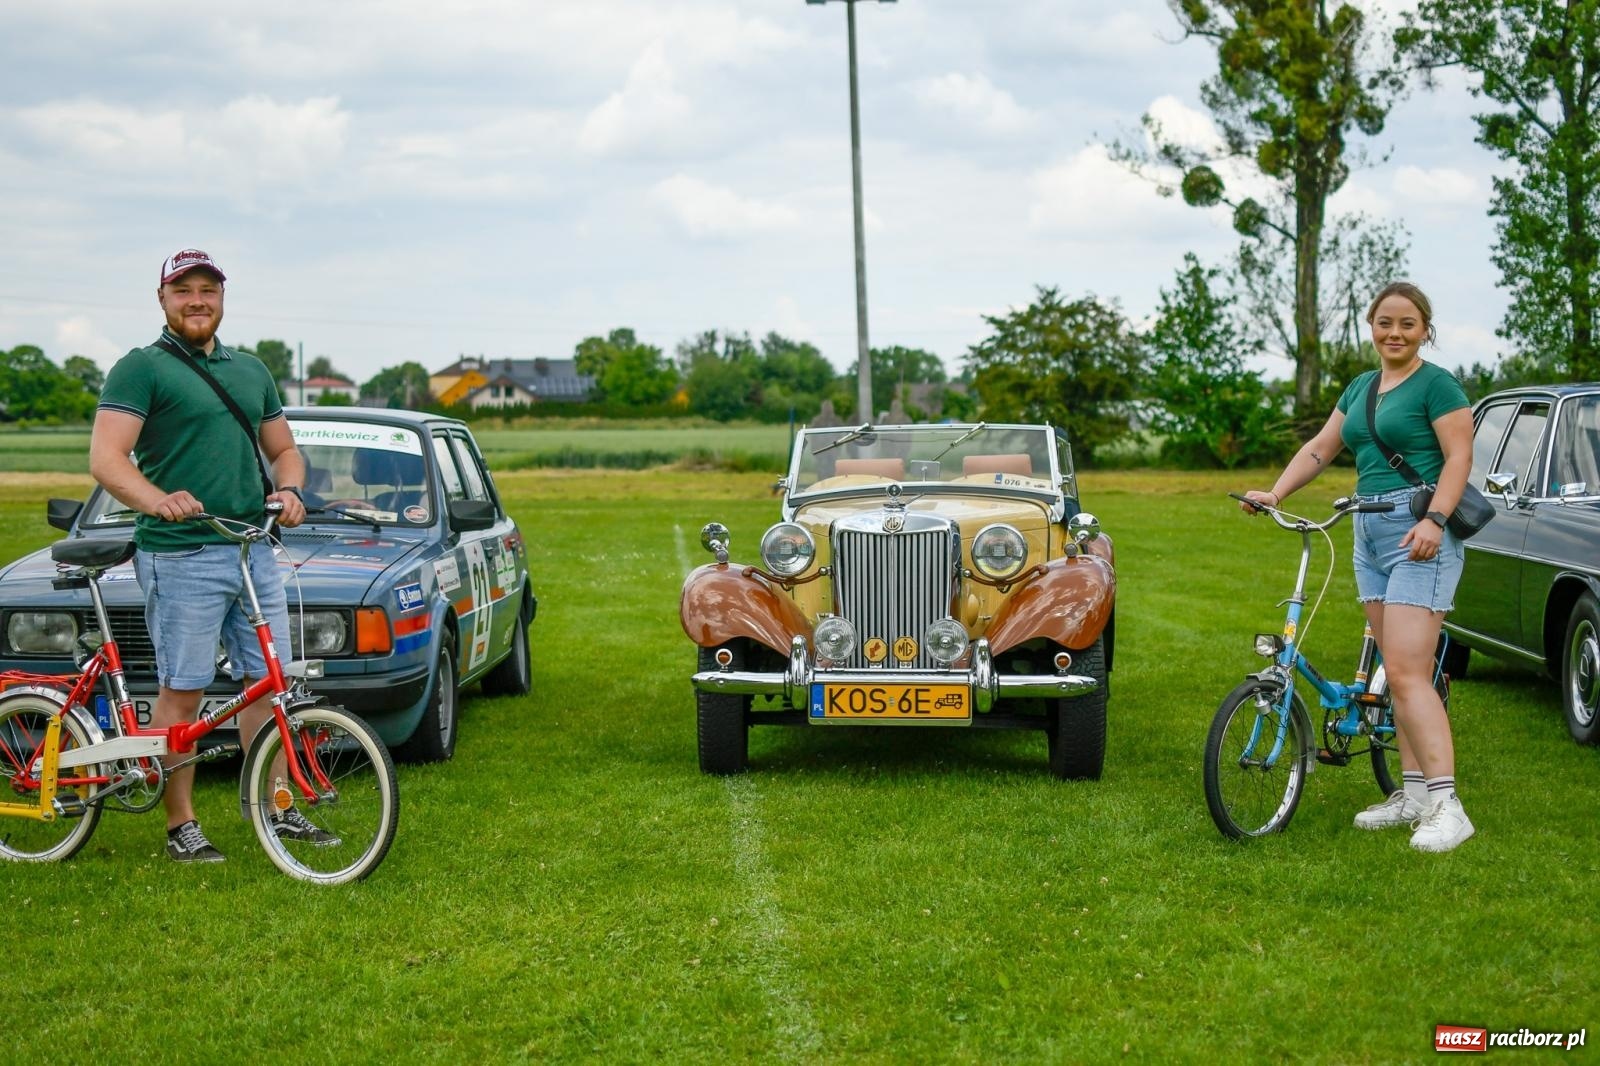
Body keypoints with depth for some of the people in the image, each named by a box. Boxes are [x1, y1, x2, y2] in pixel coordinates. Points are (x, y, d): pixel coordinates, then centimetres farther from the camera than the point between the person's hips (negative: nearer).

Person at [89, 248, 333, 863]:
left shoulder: (251, 371, 18)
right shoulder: (141, 369, -2)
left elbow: (284, 449, 24)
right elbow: (106, 460, -12)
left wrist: (289, 491, 0)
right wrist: (157, 500, -32)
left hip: (255, 552, 6)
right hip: (180, 555, -6)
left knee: (265, 684, 8)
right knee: (182, 692, -3)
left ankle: (277, 810, 16)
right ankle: (181, 827, 4)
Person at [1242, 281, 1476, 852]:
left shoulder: (1437, 384, -5)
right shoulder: (1361, 388, 18)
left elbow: (1459, 457, -12)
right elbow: (1320, 448, 19)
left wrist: (1433, 520, -24)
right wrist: (1275, 493, 6)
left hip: (1420, 535, -8)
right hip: (1370, 533, 8)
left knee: (1406, 672, -16)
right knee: (1401, 672, 9)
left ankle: (1446, 806, -17)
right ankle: (1414, 794, 14)